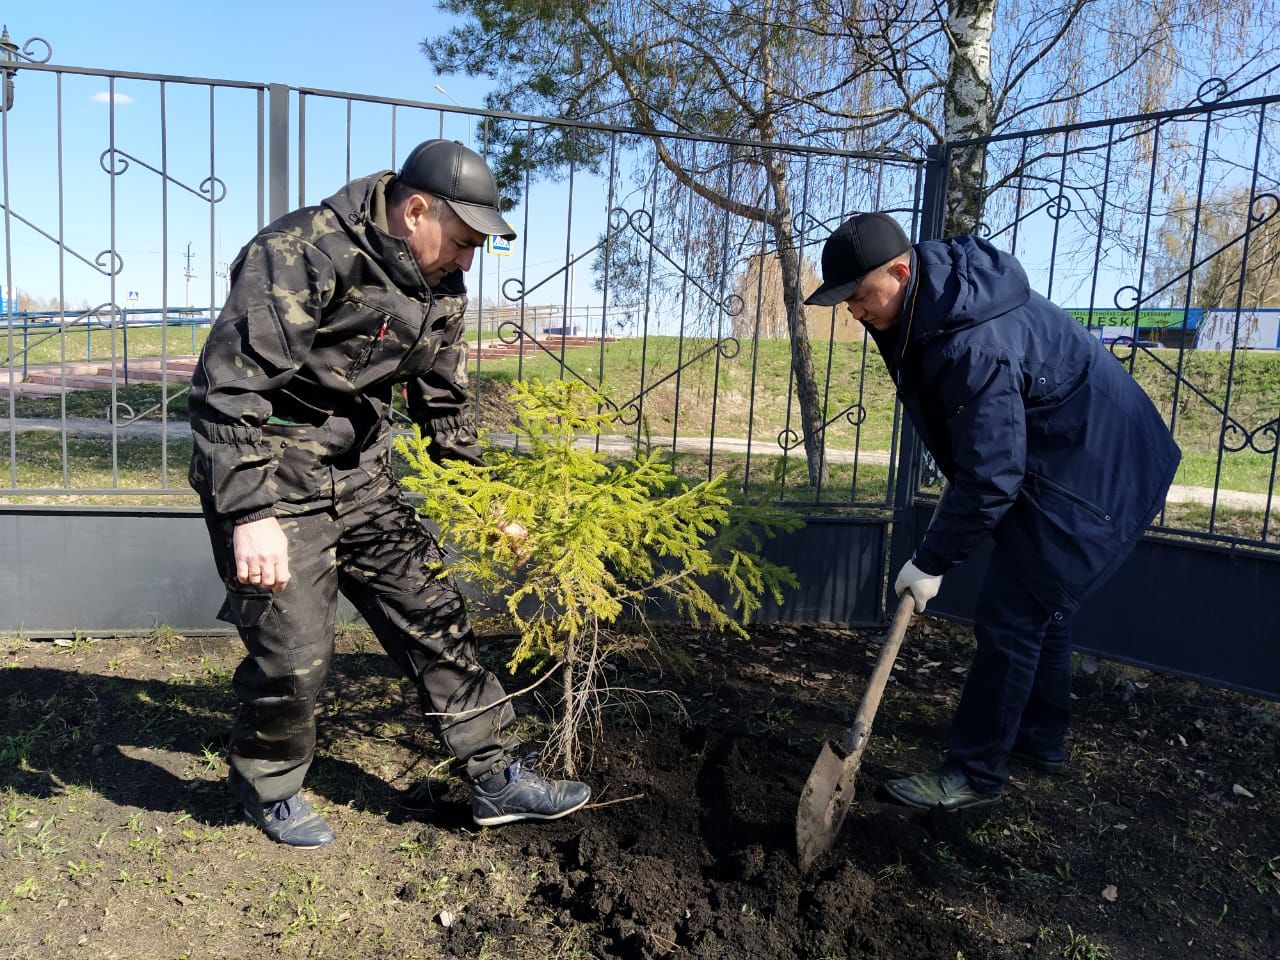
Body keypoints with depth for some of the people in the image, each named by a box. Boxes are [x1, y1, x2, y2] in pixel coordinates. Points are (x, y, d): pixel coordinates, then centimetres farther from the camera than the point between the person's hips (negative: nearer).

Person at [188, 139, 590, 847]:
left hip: (360, 477, 7)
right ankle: (269, 790, 26)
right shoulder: (301, 255, -22)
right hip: (269, 481, -7)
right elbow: (227, 387, -25)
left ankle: (495, 778, 17)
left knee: (433, 615, 5)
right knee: (293, 654, -4)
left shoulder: (440, 291, 3)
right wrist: (251, 513, -30)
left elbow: (444, 406, 13)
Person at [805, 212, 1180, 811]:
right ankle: (1040, 739, 36)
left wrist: (931, 561, -20)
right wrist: (955, 467, 17)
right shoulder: (931, 297, -3)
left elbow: (990, 480, -29)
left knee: (1010, 617, -6)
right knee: (1039, 607, 20)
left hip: (1096, 480, -10)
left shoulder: (976, 346, -34)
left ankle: (975, 773, 7)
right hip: (1085, 459, 10)